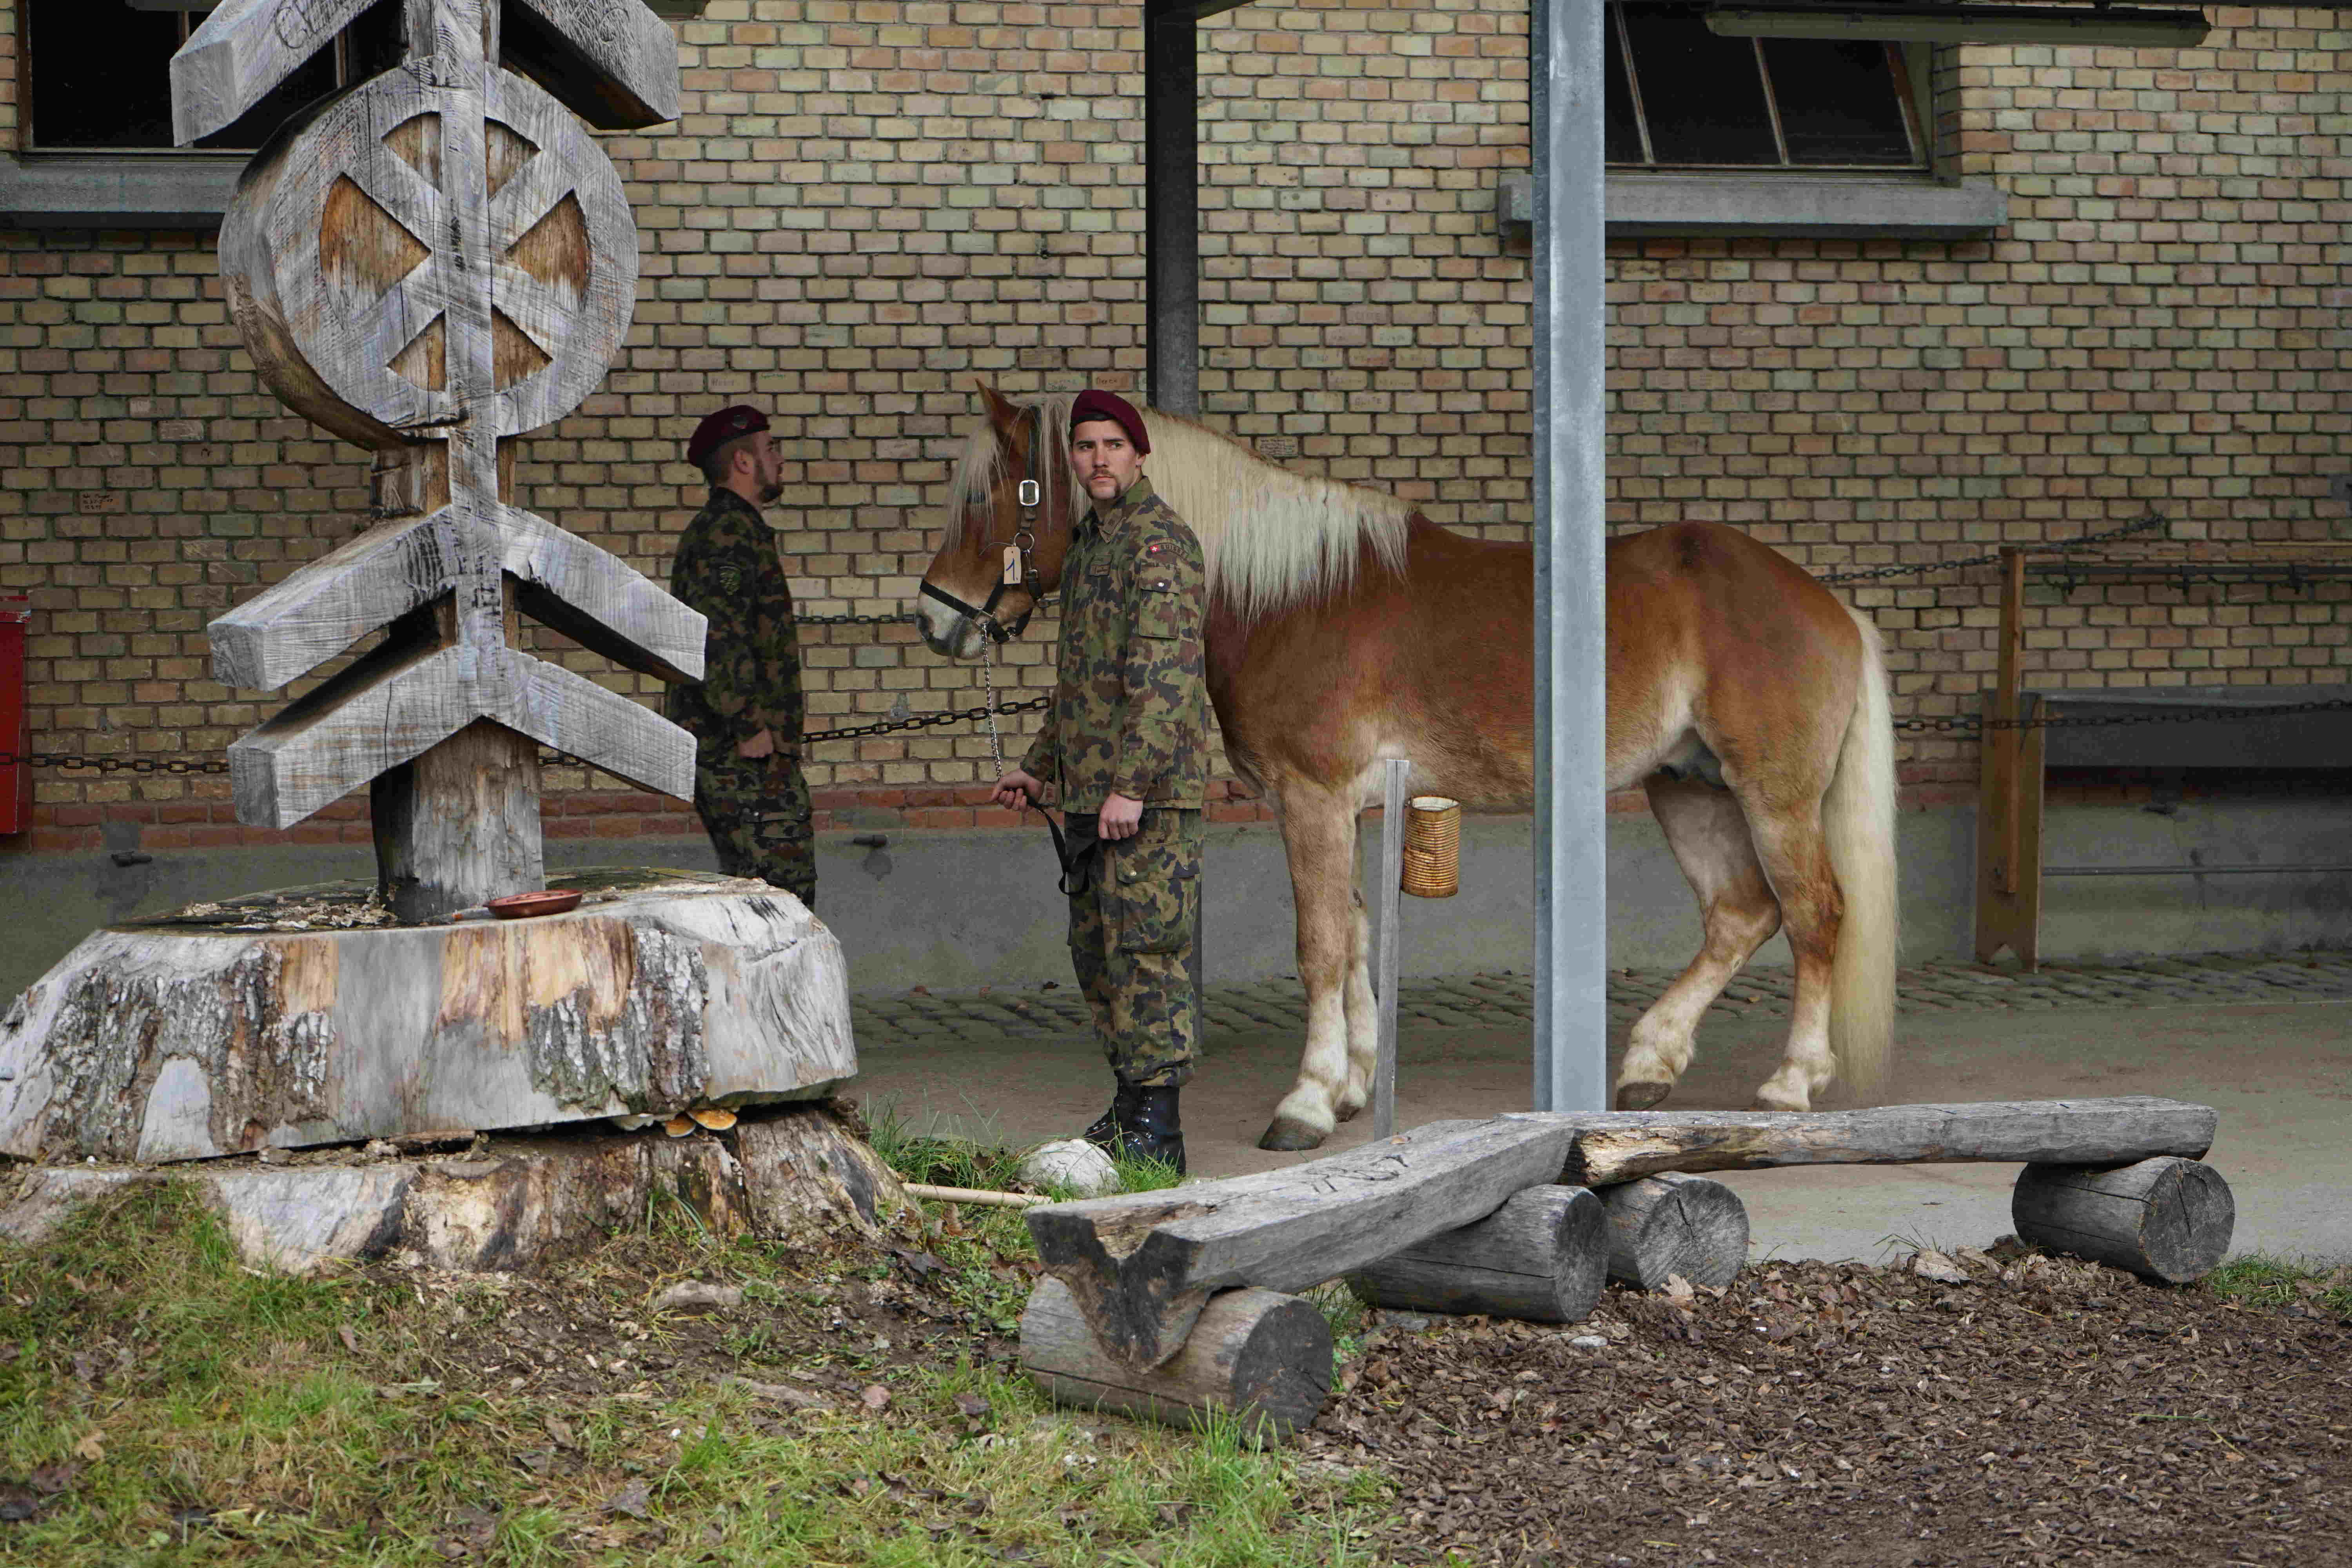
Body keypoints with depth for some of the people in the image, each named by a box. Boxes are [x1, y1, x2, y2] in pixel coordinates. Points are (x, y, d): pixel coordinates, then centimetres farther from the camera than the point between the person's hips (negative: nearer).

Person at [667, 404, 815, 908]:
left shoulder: (711, 528, 23)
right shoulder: (731, 531, -12)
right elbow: (715, 630, -23)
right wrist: (748, 725, -21)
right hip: (747, 753, -11)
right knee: (787, 884, -12)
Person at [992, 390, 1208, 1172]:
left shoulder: (1159, 544, -12)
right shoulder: (1089, 544, 19)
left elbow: (1165, 675, -21)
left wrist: (1131, 784, -26)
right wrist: (1039, 767, 27)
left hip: (1149, 792, -10)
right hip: (1093, 789, 10)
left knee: (1144, 946, -10)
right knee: (1096, 945, 14)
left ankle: (1157, 1125, -9)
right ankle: (1131, 1104, 23)